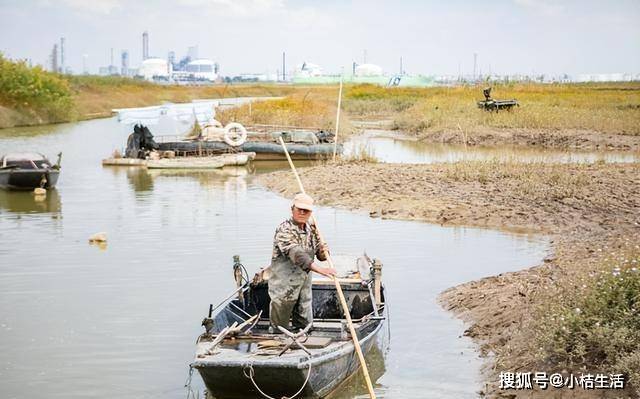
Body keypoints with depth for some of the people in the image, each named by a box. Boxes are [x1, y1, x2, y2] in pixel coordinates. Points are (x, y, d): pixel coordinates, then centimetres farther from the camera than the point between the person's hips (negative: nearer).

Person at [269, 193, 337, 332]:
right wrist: (320, 269, -42)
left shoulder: (312, 230, 8)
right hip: (284, 288, -7)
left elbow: (320, 255, 17)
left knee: (305, 324, 12)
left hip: (304, 284, 7)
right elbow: (296, 254, -31)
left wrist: (323, 252, -10)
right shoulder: (284, 230, -17)